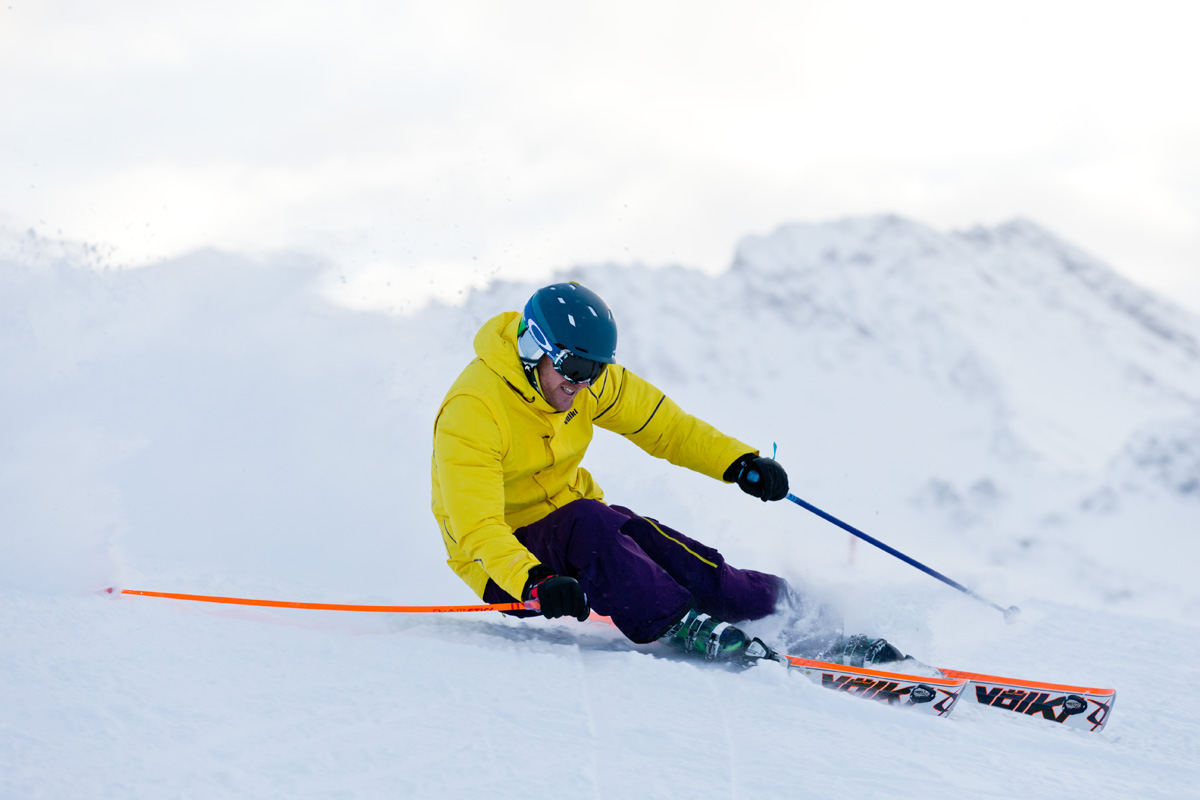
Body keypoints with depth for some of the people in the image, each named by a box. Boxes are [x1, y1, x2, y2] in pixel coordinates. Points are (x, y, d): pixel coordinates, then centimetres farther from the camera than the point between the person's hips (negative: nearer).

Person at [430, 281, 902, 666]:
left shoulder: (589, 378, -6)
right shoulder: (472, 412, -27)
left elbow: (659, 423, 3)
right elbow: (477, 527, -34)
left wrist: (737, 462, -12)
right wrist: (535, 583, -50)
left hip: (575, 524, 6)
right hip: (504, 564, -6)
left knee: (689, 567, -19)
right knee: (587, 522, -36)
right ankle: (683, 628, -38)